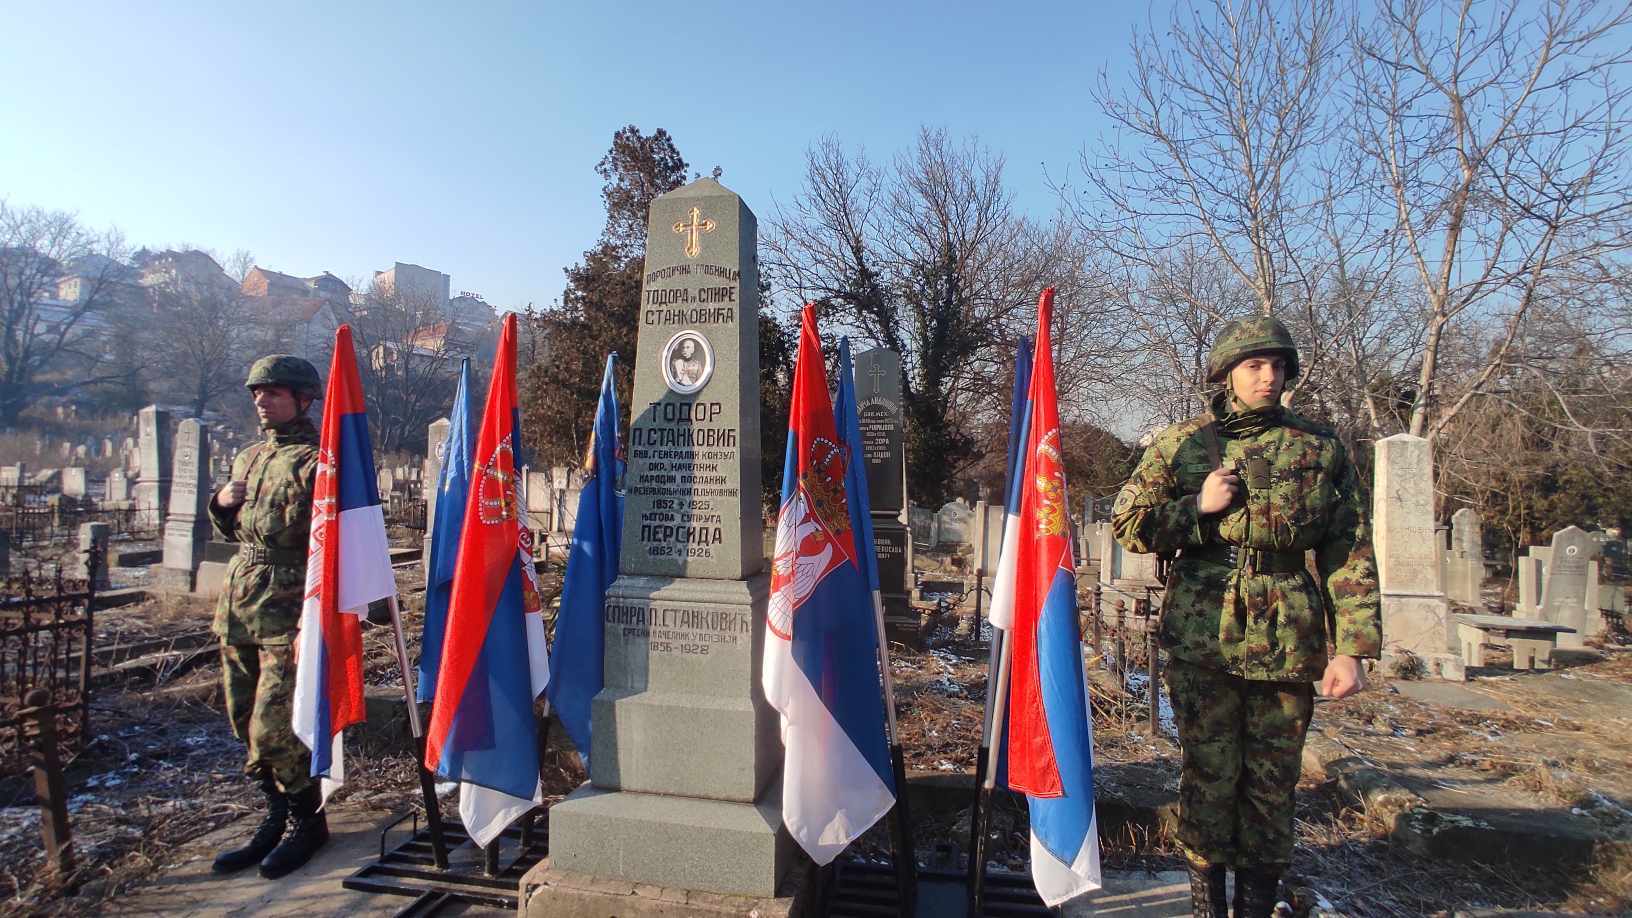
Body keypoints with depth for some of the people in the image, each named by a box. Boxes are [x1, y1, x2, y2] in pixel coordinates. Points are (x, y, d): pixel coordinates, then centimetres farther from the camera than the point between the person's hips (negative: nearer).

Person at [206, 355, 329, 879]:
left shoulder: (315, 462, -11)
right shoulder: (248, 459, 14)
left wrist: (311, 623, -21)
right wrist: (221, 503, 2)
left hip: (285, 613, -8)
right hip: (237, 607, 8)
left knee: (274, 731, -4)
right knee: (248, 724, 15)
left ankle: (307, 822, 17)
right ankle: (278, 818, 30)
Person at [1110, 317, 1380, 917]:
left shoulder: (1319, 450, 6)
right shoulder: (1182, 444, 5)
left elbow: (1350, 553, 4)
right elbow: (1126, 522, 6)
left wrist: (1351, 647, -3)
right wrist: (1199, 506, -8)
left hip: (1289, 643, 1)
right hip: (1202, 639, -1)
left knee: (1273, 779, 11)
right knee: (1208, 773, 6)